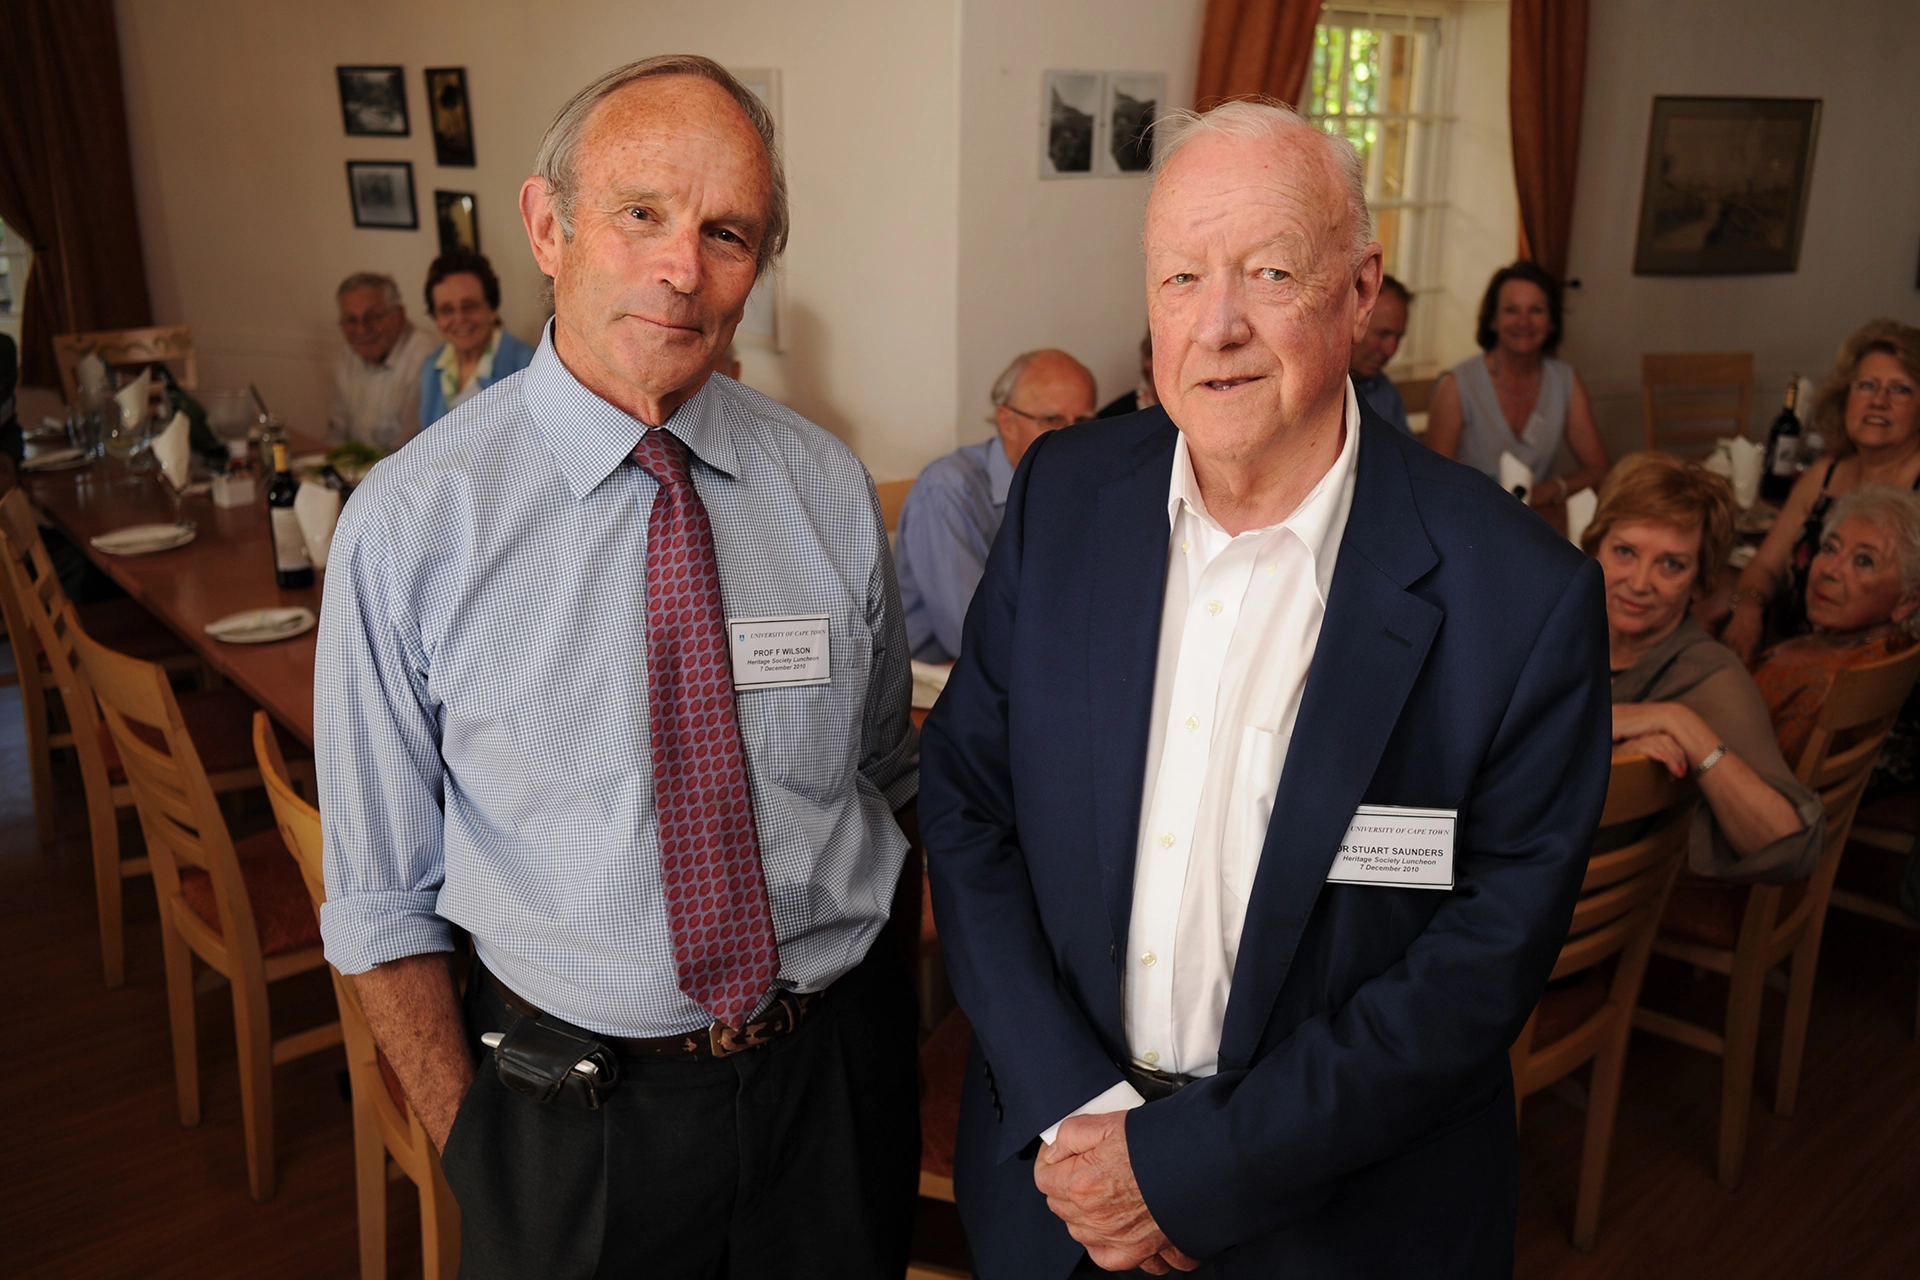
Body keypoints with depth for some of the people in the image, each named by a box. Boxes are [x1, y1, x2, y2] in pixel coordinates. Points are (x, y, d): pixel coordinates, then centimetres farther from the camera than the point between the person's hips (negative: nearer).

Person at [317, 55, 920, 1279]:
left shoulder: (832, 490, -6)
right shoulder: (410, 523, -14)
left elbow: (890, 787, 5)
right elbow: (384, 898, -7)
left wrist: (867, 1014, 4)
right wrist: (474, 1149, -5)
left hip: (837, 1084, 3)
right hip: (572, 1111, -2)